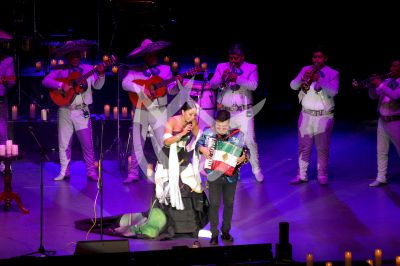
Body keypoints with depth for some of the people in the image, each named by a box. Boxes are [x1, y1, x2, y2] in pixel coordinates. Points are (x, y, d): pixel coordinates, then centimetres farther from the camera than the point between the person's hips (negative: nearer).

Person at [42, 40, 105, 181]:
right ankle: (64, 172, 16)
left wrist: (101, 74, -21)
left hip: (82, 112, 0)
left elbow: (97, 86, -3)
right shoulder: (60, 70, 3)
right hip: (65, 111, 1)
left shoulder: (88, 69, 4)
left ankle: (91, 171, 9)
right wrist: (61, 85, -20)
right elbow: (45, 81, -7)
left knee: (87, 143, 1)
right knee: (64, 143, 6)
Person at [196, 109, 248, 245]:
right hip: (214, 174, -1)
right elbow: (198, 143, 6)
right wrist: (202, 149, -15)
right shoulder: (208, 132, -7)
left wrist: (243, 158, -21)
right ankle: (214, 234, 11)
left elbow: (246, 151, 0)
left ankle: (225, 231, 28)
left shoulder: (238, 135, -7)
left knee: (229, 204, 12)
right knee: (214, 204, 1)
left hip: (231, 175, 1)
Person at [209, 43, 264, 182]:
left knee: (249, 140, -7)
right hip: (225, 111, 2)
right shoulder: (221, 67, 9)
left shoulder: (251, 68, 3)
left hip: (243, 112, -2)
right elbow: (212, 84, -1)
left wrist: (237, 79, -27)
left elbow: (253, 85, -13)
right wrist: (222, 79, -23)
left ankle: (256, 170, 4)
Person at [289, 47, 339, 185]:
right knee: (304, 147, 6)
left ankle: (322, 175, 12)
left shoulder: (332, 74, -3)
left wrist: (319, 80, -29)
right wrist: (303, 78, -21)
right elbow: (293, 86, -2)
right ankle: (302, 175, 11)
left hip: (324, 116, -3)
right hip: (306, 115, 3)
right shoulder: (306, 70, 7)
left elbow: (333, 92, -18)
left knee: (322, 148, 3)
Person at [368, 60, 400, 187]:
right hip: (382, 121, 7)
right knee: (381, 152, 8)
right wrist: (373, 85, -5)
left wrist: (380, 84, -23)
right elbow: (373, 96, 13)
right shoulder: (387, 81, 9)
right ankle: (381, 178, 13)